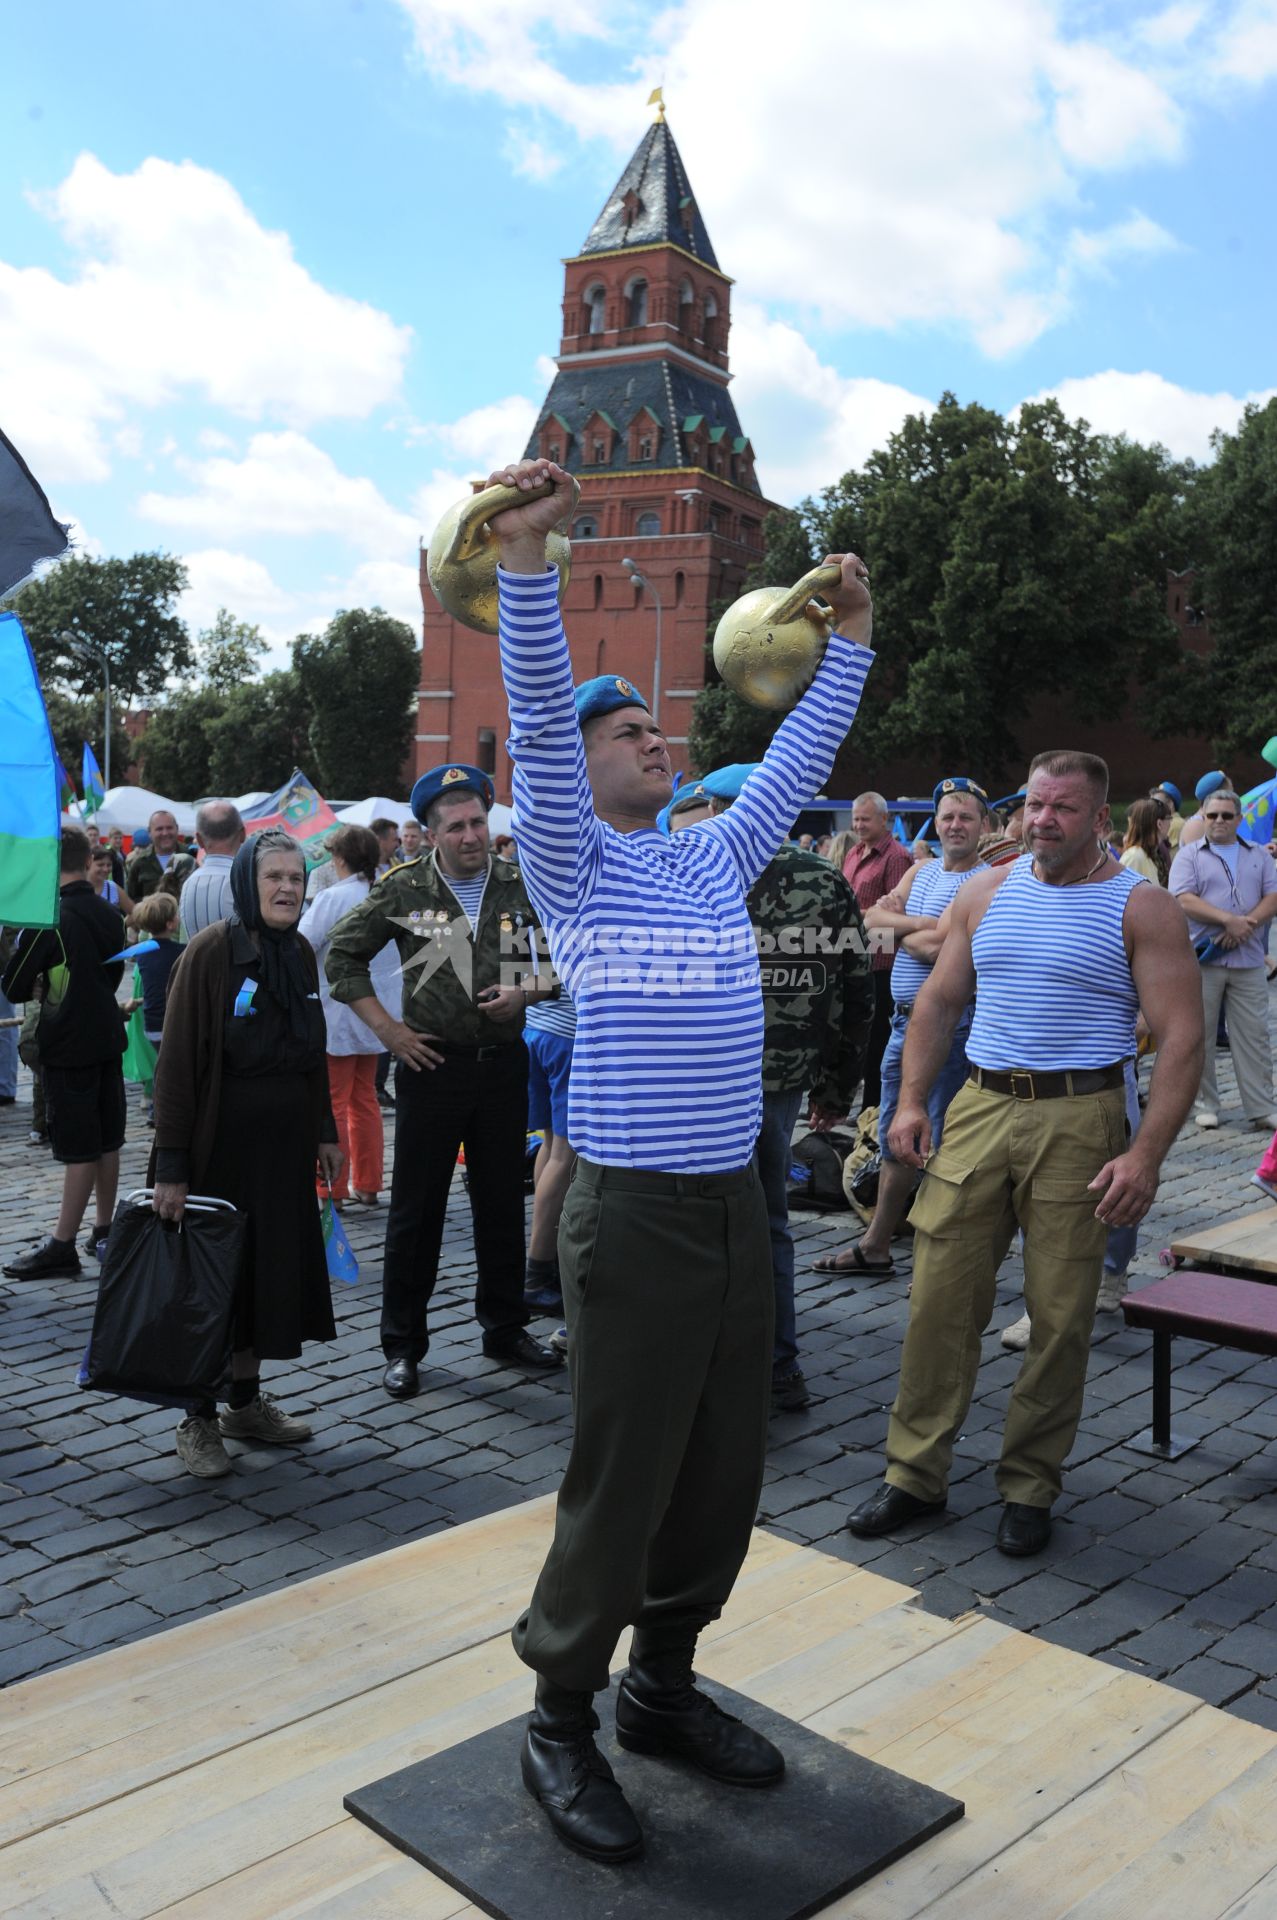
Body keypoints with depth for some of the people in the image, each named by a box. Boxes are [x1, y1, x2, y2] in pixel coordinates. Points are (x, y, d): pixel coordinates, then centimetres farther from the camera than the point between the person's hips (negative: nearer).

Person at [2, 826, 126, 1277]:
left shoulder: (47, 918, -16)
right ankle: (104, 1230, 24)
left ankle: (62, 1248, 1)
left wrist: (39, 989, 9)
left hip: (67, 1045, -7)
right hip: (107, 1037, 7)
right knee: (107, 1140, 13)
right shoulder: (111, 915, 5)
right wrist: (52, 989, 9)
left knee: (79, 1149, -6)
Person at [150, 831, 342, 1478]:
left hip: (285, 1141, 6)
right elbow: (178, 1059, -15)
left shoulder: (299, 952, 6)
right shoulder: (211, 949, -14)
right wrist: (171, 1163, -18)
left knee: (271, 1272, 12)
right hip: (222, 1139, -6)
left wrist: (325, 1131, 12)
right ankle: (199, 1420, 16)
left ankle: (246, 1401, 27)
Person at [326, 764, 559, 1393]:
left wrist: (524, 992, -8)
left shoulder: (520, 885, 2)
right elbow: (341, 956, 3)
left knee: (503, 1204, 12)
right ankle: (403, 1345, 16)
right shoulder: (404, 889, -4)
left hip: (503, 1063, 2)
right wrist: (387, 1029, -4)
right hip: (432, 1064, -2)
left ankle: (505, 1329, 28)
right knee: (416, 1210, 5)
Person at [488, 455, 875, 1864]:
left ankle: (663, 1683, 33)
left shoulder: (716, 858, 16)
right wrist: (527, 559, -25)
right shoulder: (570, 860, -1)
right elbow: (537, 722, -15)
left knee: (724, 1469, 14)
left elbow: (797, 760, 23)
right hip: (635, 1215, -6)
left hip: (736, 1205, 7)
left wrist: (850, 640, 22)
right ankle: (560, 1723, 20)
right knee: (621, 1481, 1)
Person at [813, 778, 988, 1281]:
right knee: (894, 1140, 16)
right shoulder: (920, 873, 13)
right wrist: (919, 925, -15)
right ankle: (875, 1246, 27)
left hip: (951, 1027, -8)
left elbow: (936, 948, -21)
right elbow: (874, 919, 1)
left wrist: (895, 927, -3)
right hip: (905, 1018, 8)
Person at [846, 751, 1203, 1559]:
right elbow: (939, 1001, 14)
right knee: (940, 1295, 3)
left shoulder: (1141, 908, -3)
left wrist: (1147, 1153, -16)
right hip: (980, 1106, 3)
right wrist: (912, 1100, 2)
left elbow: (1182, 1037, -8)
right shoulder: (986, 893, 10)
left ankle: (1030, 1486, 21)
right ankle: (916, 1473, 16)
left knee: (1062, 1316, 4)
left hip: (1077, 1118, -3)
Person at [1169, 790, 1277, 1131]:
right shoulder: (1189, 855, 4)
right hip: (1202, 960, -2)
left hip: (1248, 960, 3)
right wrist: (1229, 920, -18)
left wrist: (1247, 925, -12)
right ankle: (1205, 1104, 13)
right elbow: (1184, 900, -9)